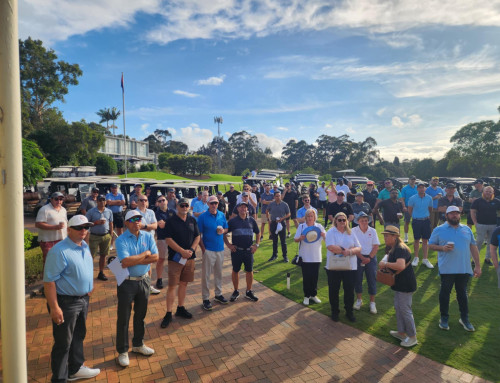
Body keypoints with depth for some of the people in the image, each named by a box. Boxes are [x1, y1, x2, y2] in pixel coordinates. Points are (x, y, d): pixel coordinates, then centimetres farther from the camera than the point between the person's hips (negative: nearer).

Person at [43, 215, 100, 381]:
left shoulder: (85, 246, 5)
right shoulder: (60, 250, -22)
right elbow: (49, 280, -23)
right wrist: (54, 307, -23)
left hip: (83, 299, 8)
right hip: (66, 302, -8)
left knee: (78, 336, 23)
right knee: (63, 342, 7)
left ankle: (75, 369, 42)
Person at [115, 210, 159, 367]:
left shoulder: (148, 236, -2)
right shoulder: (121, 240, -15)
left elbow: (155, 257, -10)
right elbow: (125, 262, -26)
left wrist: (134, 260, -17)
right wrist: (145, 254, -16)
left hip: (144, 280, 4)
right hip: (127, 282, -4)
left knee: (140, 315, 19)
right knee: (123, 318, 8)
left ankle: (138, 344, 39)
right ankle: (123, 351, 26)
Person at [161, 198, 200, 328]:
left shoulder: (192, 220, 7)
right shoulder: (171, 221, -7)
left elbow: (197, 237, 9)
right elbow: (168, 239, -13)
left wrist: (191, 250, -7)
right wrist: (182, 251, -17)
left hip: (189, 257, 5)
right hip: (175, 258, -4)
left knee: (184, 283, 14)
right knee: (172, 286, -1)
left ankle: (180, 308, 29)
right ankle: (168, 314, 9)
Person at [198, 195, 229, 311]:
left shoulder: (222, 215, 5)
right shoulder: (202, 217, -8)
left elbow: (226, 228, 15)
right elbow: (199, 234, -7)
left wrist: (223, 231, -8)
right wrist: (203, 248, -12)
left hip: (220, 249, 5)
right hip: (208, 250, -4)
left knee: (219, 273, 17)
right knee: (206, 275, 2)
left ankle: (218, 294, 33)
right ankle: (205, 299, 14)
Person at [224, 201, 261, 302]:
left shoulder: (251, 220, 4)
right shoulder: (232, 221, -2)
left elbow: (257, 233, 14)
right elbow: (224, 234, 3)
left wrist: (256, 245, 4)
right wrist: (228, 244, -6)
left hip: (249, 250, 2)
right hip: (236, 250, -1)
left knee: (249, 271, 7)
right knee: (235, 271, 9)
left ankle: (249, 292, 22)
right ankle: (236, 291, 25)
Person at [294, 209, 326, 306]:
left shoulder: (319, 227, 2)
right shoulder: (301, 226, -1)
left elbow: (326, 239, 2)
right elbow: (295, 239, -3)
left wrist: (323, 235, -20)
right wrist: (300, 238, -25)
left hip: (316, 257, 2)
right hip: (305, 257, -1)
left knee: (315, 276, 10)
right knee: (306, 277, 5)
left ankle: (314, 295, 27)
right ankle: (306, 296, 19)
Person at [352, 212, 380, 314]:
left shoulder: (373, 231, 0)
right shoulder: (353, 231, -5)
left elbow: (376, 246, -1)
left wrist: (369, 258, -10)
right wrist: (362, 258, -13)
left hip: (371, 257, 1)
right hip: (358, 257, -1)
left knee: (372, 280, 3)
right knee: (357, 279, 7)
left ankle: (372, 302, 15)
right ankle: (359, 300, 25)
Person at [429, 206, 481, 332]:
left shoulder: (467, 229, 10)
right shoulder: (439, 230, -1)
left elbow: (473, 247, 12)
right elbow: (431, 245, 1)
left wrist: (478, 265, 9)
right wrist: (442, 248, -19)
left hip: (464, 269, 3)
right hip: (446, 269, -3)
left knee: (462, 293, 15)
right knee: (445, 292, 7)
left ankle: (464, 318, 30)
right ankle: (444, 318, 21)